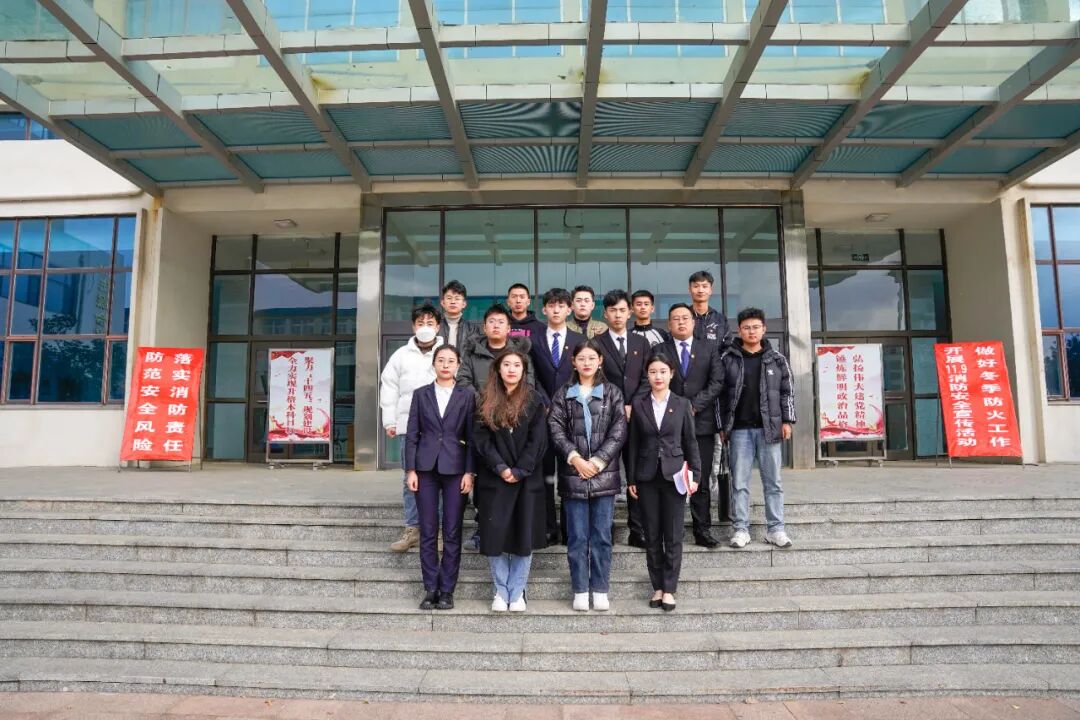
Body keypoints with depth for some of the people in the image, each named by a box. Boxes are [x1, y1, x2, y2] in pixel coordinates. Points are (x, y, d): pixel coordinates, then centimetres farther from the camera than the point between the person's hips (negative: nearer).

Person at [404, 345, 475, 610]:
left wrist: (469, 472, -6)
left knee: (452, 533, 3)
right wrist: (410, 470, -2)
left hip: (455, 469, -1)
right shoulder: (420, 394, 8)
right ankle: (430, 589, 15)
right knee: (428, 532, 5)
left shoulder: (467, 396, 4)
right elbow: (412, 435, 5)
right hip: (426, 468, 1)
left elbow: (471, 437, 1)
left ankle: (447, 590, 13)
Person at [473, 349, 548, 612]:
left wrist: (520, 470, -11)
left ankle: (517, 593, 16)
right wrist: (500, 468, -13)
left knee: (523, 536, 3)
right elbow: (480, 438, -2)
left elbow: (538, 440, -3)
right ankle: (500, 592, 16)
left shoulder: (534, 400, 3)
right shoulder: (486, 401, 5)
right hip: (494, 479, 1)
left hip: (527, 479, 0)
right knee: (495, 536, 1)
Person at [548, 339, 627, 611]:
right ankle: (580, 591, 15)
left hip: (604, 474, 0)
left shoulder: (612, 393, 7)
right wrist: (575, 458, -12)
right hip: (572, 475, 0)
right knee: (577, 536, 5)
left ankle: (600, 590, 16)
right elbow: (555, 429, -1)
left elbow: (619, 431, -1)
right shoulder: (563, 394, 7)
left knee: (602, 536, 5)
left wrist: (597, 460, -9)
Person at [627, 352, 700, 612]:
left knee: (673, 536, 2)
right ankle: (657, 586, 19)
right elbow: (633, 444, 6)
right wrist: (631, 479, 3)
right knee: (652, 536, 8)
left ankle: (669, 588, 12)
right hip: (647, 477, 1)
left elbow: (690, 442, 5)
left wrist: (695, 475, -1)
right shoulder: (639, 404, 4)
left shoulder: (682, 404, 3)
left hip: (674, 475, -1)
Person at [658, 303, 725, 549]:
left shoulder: (709, 348, 10)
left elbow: (717, 381, 1)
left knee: (702, 481, 4)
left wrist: (694, 405, -9)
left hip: (701, 421, 1)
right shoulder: (659, 350, 8)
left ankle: (703, 531, 10)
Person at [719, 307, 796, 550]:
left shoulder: (776, 359, 7)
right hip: (740, 429, -1)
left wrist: (787, 420, 1)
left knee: (772, 481, 5)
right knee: (739, 482, 3)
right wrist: (722, 425, 1)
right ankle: (741, 529, 11)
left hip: (769, 429, 1)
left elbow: (787, 391, 10)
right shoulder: (728, 359, 4)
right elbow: (720, 393, 4)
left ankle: (775, 529, 13)